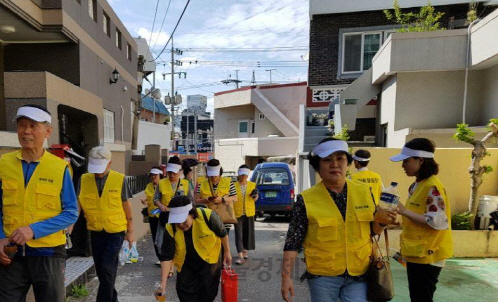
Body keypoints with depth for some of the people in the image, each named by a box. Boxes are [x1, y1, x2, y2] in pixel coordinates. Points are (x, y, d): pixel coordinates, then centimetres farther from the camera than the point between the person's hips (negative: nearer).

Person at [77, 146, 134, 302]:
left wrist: (130, 231, 1)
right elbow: (78, 204, -2)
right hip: (95, 232, 3)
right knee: (100, 270, 15)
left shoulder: (120, 179, -10)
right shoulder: (84, 179, -5)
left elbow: (126, 206, -3)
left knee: (107, 269, -7)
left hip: (115, 232, -3)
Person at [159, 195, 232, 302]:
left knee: (208, 290, 4)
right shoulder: (171, 228, -27)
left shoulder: (208, 216, -34)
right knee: (184, 289, 5)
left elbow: (222, 233, -15)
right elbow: (168, 256, -20)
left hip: (210, 257, -2)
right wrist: (163, 281, -24)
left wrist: (227, 252, -2)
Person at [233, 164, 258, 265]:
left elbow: (255, 199, 8)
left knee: (248, 232, 13)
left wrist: (255, 195, -13)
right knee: (239, 234, -4)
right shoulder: (234, 185, -4)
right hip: (237, 213, -2)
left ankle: (245, 250, 34)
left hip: (249, 213, 3)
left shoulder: (252, 185, 3)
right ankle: (241, 256, -1)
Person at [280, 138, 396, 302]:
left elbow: (372, 231, 8)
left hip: (359, 273, 2)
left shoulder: (364, 191, -3)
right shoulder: (307, 199, -13)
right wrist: (286, 277, -11)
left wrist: (380, 221, -13)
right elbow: (293, 241, -9)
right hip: (322, 275, -2)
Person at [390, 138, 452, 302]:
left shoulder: (432, 187, -19)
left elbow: (437, 222, -25)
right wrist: (401, 220, 7)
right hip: (416, 253, 9)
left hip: (427, 255, -9)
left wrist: (404, 211, -24)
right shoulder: (416, 185, 9)